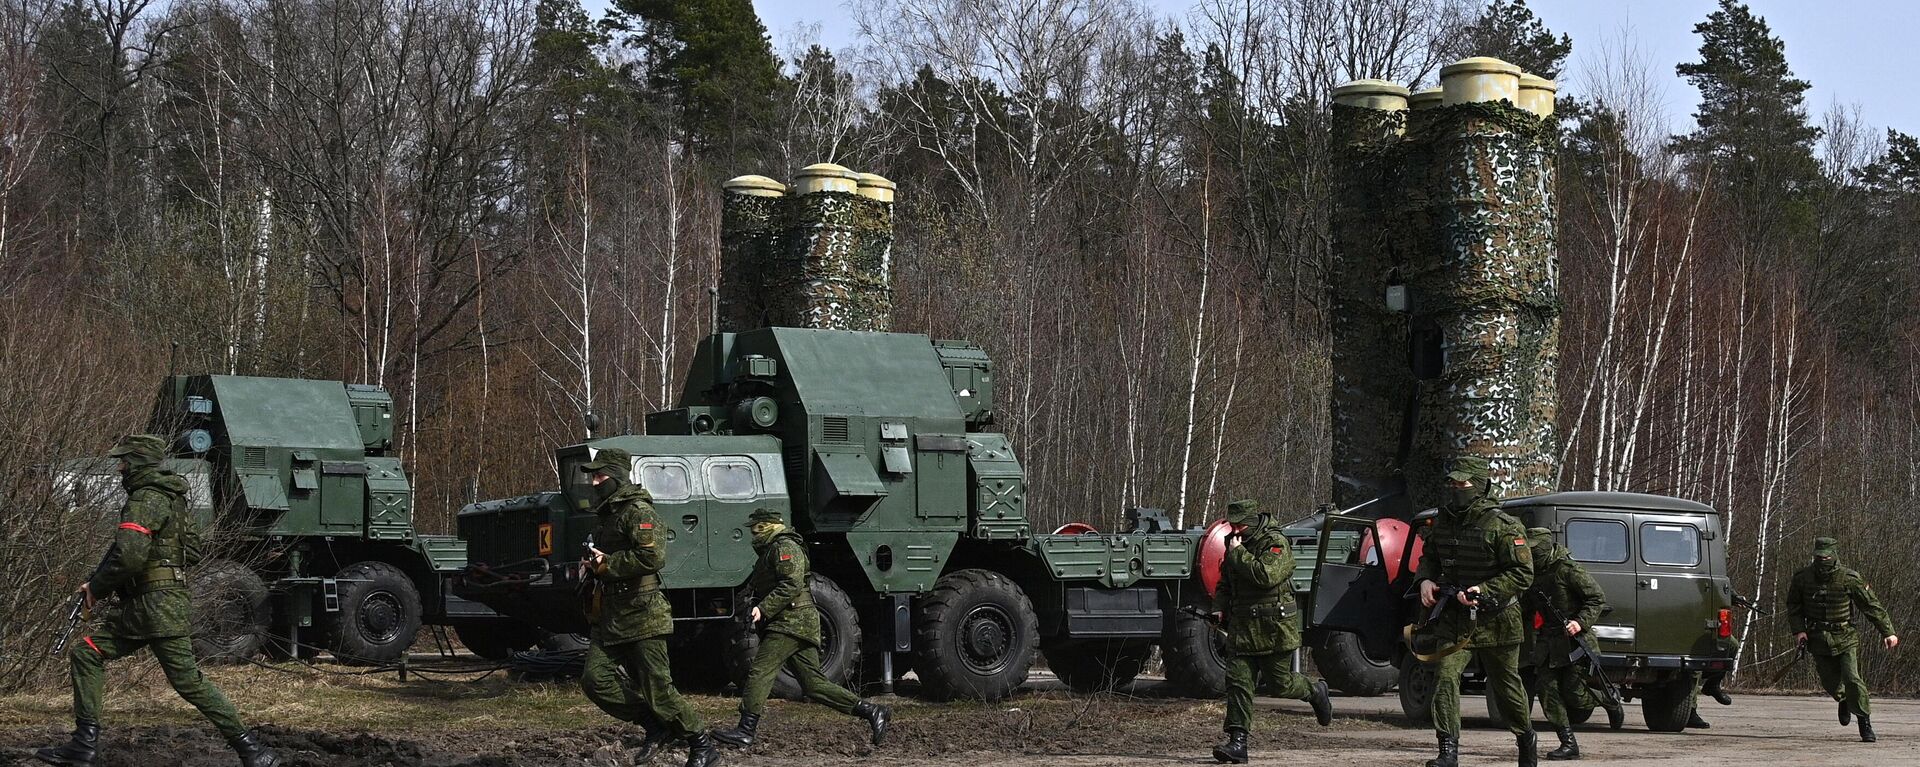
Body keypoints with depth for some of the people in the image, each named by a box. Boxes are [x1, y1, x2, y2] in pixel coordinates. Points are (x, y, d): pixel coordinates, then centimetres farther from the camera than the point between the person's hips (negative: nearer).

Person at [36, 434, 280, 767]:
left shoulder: (147, 500, -14)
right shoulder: (165, 497, 19)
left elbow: (129, 556, -26)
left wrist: (97, 587, -10)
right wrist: (96, 583, 15)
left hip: (159, 608, -10)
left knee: (188, 682, -8)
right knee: (85, 654, 9)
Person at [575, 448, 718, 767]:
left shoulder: (638, 512, -11)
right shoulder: (608, 514, 19)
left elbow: (653, 557, -25)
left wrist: (606, 564, -16)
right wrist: (594, 564, 9)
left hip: (642, 616, -9)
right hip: (610, 618, 9)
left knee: (658, 690, -6)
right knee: (595, 680, -4)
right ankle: (655, 726, 9)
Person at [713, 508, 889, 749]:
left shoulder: (784, 547, -6)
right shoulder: (770, 551, 27)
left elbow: (791, 584, -19)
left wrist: (763, 609, -22)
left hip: (792, 621, -10)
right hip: (795, 625, 10)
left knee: (760, 671, -15)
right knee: (814, 685, 5)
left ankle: (746, 730, -20)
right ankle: (871, 711, 3)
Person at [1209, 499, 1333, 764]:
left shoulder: (1276, 544, -11)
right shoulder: (1235, 545, 13)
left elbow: (1267, 575, -28)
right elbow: (1224, 585, 27)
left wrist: (1238, 554, -21)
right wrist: (1219, 608, 9)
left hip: (1275, 630, -6)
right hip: (1242, 628, 6)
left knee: (1279, 684, 4)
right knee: (1238, 682, -6)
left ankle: (1315, 691, 35)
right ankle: (1237, 742, -7)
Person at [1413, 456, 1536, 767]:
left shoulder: (1502, 527, -15)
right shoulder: (1443, 521, 3)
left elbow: (1522, 574, -15)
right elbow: (1429, 558, 20)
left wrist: (1484, 591, -24)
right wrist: (1425, 580, -2)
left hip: (1495, 621, -4)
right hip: (1454, 620, 4)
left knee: (1506, 687, 12)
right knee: (1445, 676, -15)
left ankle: (1526, 739, 38)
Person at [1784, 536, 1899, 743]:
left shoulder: (1849, 579, -11)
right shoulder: (1802, 578, -3)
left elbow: (1872, 606, -5)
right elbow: (1793, 606, 12)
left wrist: (1888, 632, -5)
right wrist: (1798, 630, -2)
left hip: (1846, 638, -3)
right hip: (1818, 639, 3)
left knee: (1852, 679, -16)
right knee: (1831, 683, 3)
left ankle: (1865, 723, -4)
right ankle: (1844, 700, 40)